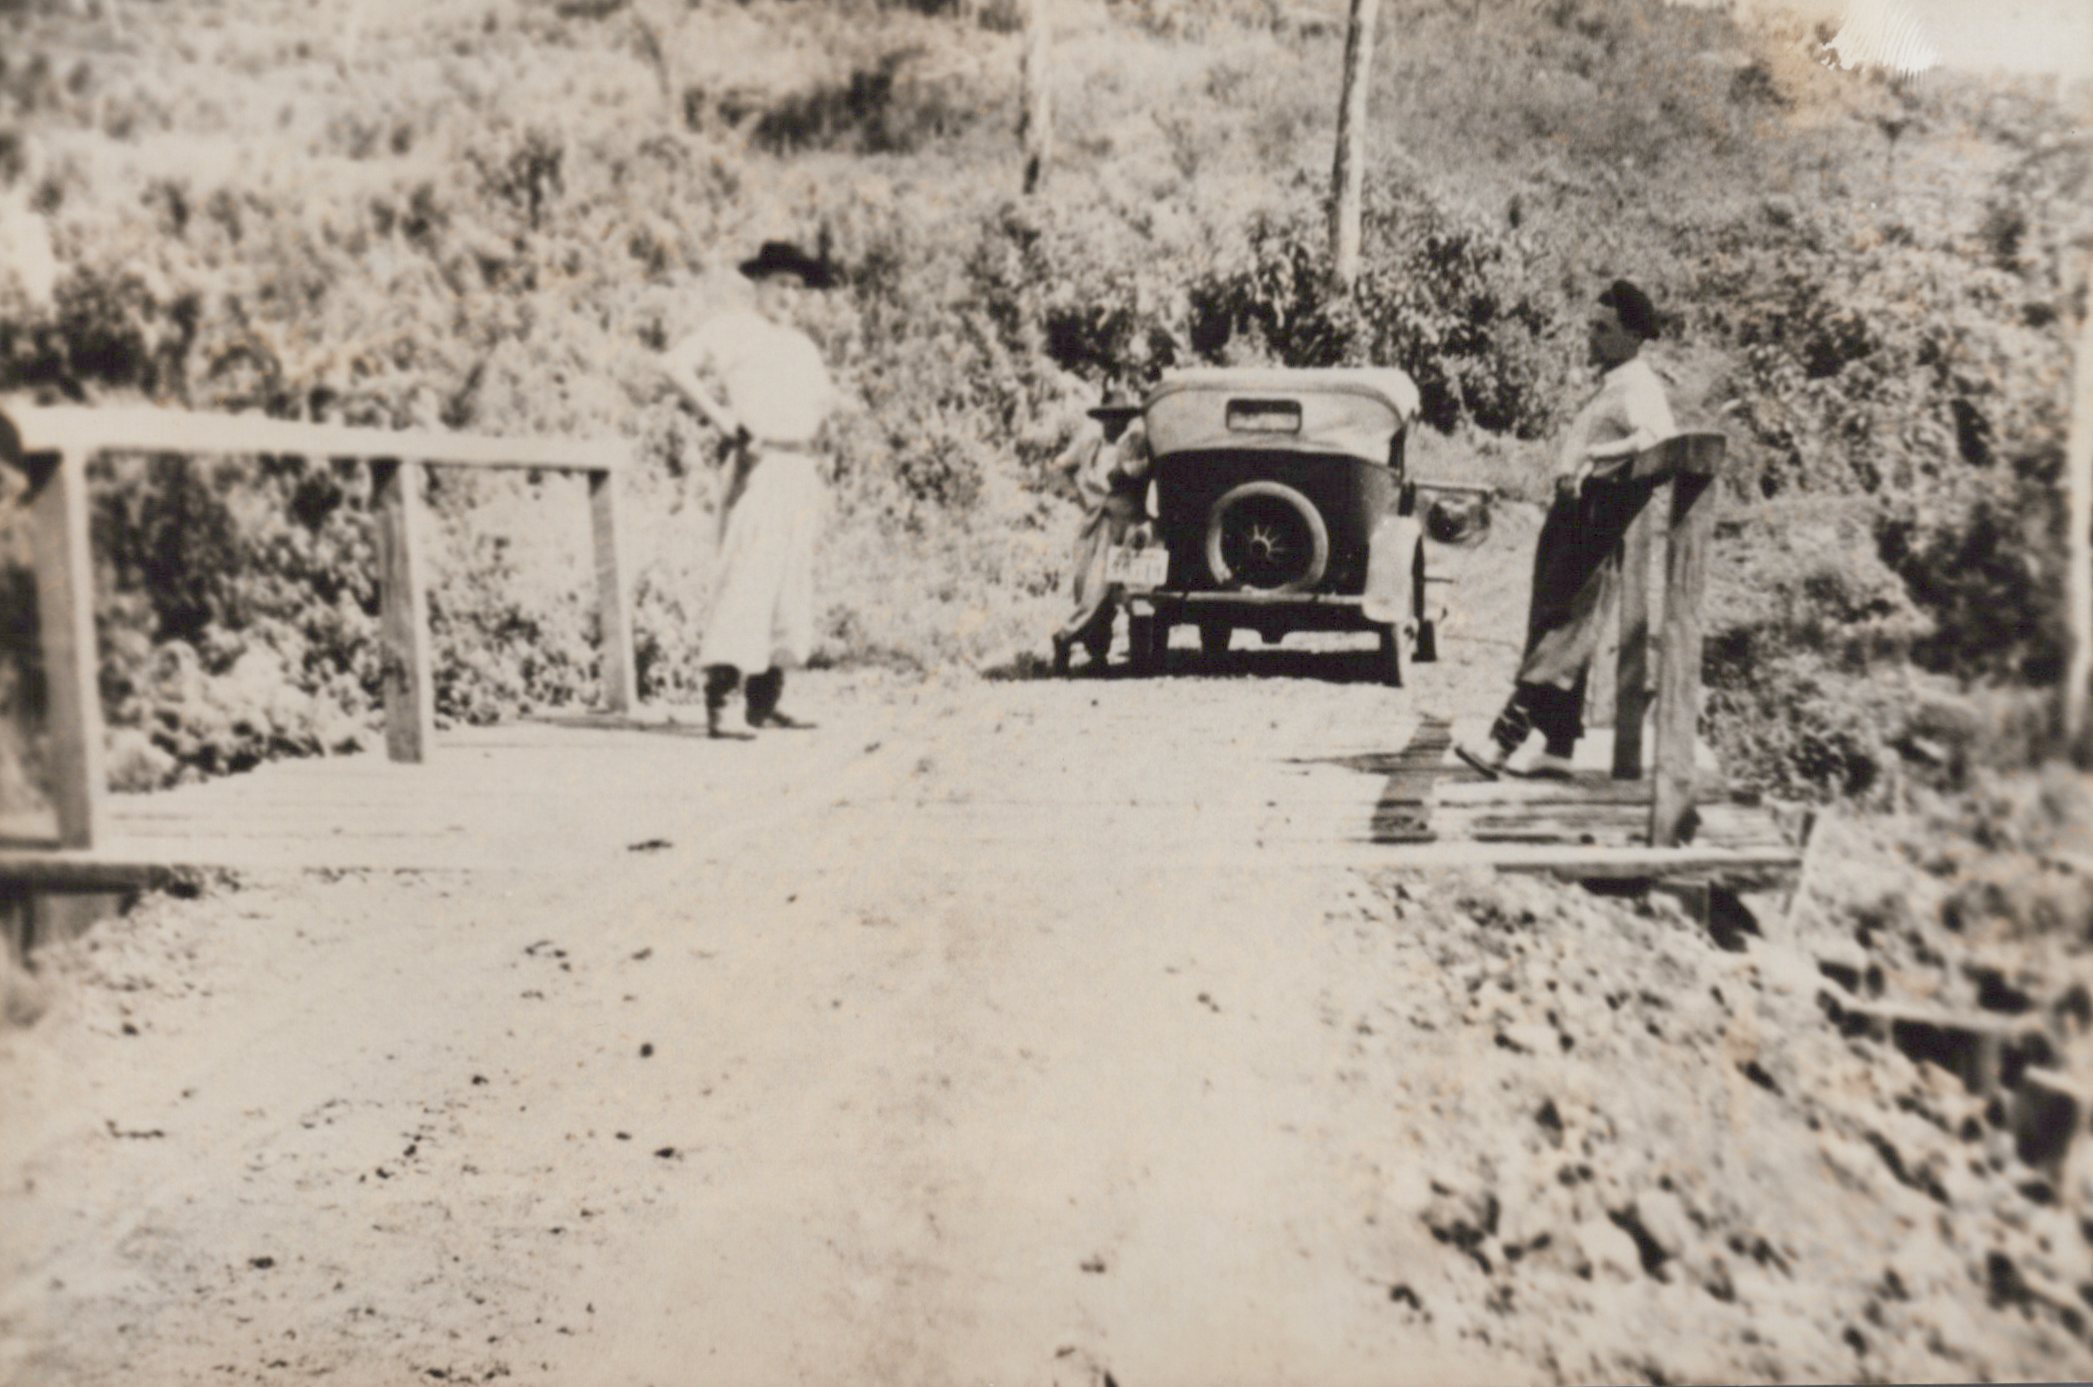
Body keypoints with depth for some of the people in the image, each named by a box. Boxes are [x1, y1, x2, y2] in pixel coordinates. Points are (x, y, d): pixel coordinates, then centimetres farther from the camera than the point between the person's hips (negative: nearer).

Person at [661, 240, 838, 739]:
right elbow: (676, 363, -14)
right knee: (746, 579, -17)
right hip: (756, 471, -8)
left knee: (793, 583, 8)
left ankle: (765, 702, 15)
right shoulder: (734, 329, -1)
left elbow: (824, 396, 38)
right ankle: (717, 706, -21)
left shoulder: (803, 345, 22)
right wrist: (720, 418, -15)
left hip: (801, 473, 8)